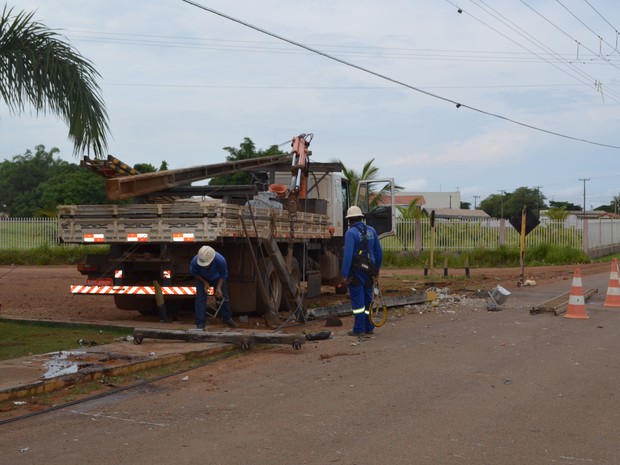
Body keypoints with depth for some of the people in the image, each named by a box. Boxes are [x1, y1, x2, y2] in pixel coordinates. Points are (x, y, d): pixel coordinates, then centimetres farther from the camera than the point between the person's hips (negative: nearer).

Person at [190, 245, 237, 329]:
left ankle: (227, 318, 30)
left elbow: (223, 275, -17)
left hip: (217, 278, 1)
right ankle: (200, 324, -2)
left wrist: (219, 287, -23)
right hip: (202, 278, -1)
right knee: (200, 298, -11)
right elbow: (193, 273, -15)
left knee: (222, 297, 7)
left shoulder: (220, 260, -40)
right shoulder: (195, 261, -40)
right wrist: (205, 282, -21)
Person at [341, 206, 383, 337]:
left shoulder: (351, 233, -12)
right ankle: (369, 327, 20)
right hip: (368, 270, 6)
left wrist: (344, 275, -18)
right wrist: (377, 269, 22)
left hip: (356, 271, -6)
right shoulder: (371, 230, 8)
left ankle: (359, 329, -1)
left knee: (357, 300, -2)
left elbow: (348, 255, -19)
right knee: (367, 299, 14)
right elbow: (379, 252, 12)